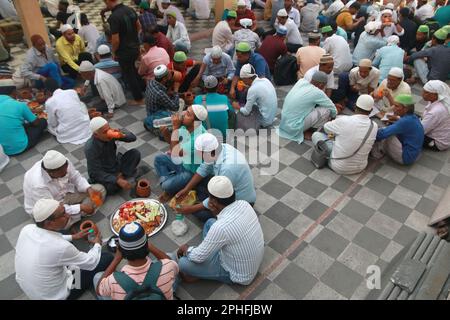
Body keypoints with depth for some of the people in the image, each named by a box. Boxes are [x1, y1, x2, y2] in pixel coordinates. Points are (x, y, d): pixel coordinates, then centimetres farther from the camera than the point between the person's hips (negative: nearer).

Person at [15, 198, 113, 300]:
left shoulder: (27, 229, -18)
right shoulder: (61, 247, -37)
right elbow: (91, 263, -17)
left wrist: (73, 237, 12)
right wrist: (97, 244, 2)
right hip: (55, 295, -6)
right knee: (107, 257, -1)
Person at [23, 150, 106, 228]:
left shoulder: (64, 164, -24)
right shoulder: (38, 185, -38)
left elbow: (76, 177, -6)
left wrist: (89, 189, -25)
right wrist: (80, 207, -33)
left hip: (66, 194, 6)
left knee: (100, 189, -3)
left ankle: (78, 214, -9)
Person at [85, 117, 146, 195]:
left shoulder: (110, 135, -15)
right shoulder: (90, 148, -27)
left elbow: (133, 137, -7)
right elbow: (96, 173, -26)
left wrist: (122, 135, -31)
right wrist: (118, 181, -35)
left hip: (116, 165, 5)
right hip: (103, 175, -5)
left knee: (135, 153, -13)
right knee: (112, 187, -35)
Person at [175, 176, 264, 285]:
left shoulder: (221, 227, -37)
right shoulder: (243, 204, -15)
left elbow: (198, 257, -22)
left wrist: (186, 249, -1)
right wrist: (216, 212, -11)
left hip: (239, 275, -7)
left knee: (183, 263, -10)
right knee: (210, 223, 13)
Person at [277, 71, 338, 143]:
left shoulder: (301, 81, 2)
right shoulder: (317, 93, -15)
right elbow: (333, 109, -1)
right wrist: (333, 117, 22)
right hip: (294, 128, -8)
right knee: (326, 110, -6)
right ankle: (305, 132, 5)